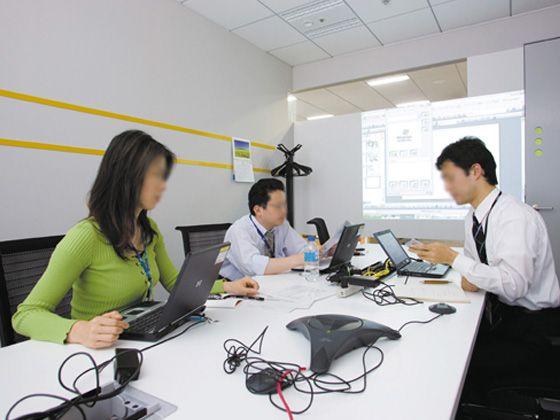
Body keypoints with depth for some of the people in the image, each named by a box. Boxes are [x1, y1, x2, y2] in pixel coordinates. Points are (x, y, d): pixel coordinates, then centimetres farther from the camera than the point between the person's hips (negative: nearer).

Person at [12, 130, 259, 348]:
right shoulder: (86, 236, -19)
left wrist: (225, 287, -1)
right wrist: (78, 331, -36)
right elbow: (26, 314, -16)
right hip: (100, 353, -5)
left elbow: (174, 282, 13)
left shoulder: (149, 230, 3)